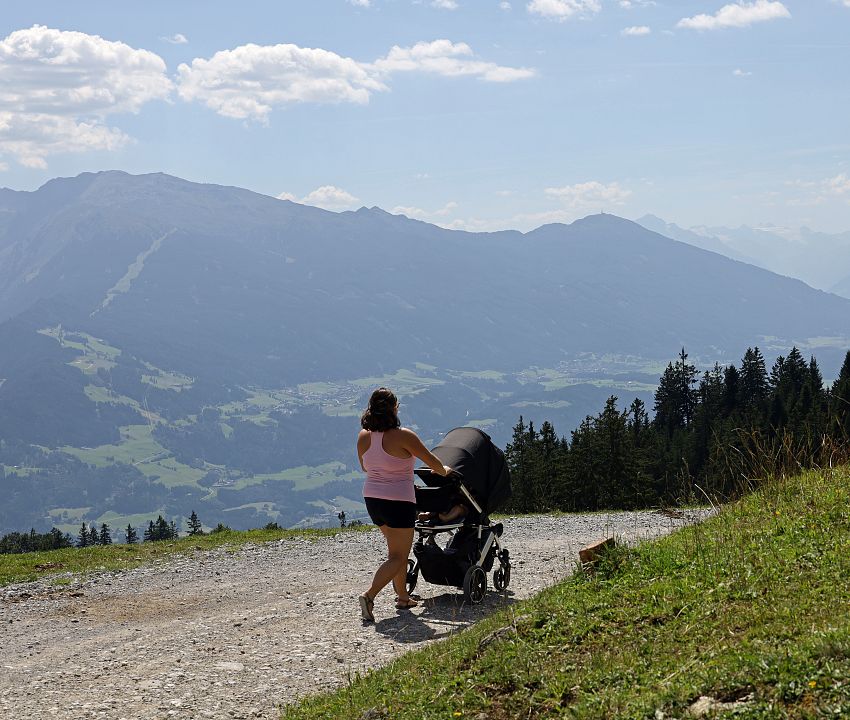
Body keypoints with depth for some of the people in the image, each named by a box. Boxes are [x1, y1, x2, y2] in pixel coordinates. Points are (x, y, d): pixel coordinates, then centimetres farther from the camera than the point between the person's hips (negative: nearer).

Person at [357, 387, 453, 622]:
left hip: (372, 499, 7)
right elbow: (431, 460, -6)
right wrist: (444, 471, 15)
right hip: (398, 502, -7)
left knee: (397, 550, 22)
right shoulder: (402, 436, -18)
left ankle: (403, 597, 29)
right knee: (398, 557, -1)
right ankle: (369, 595, -16)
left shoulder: (364, 436, 0)